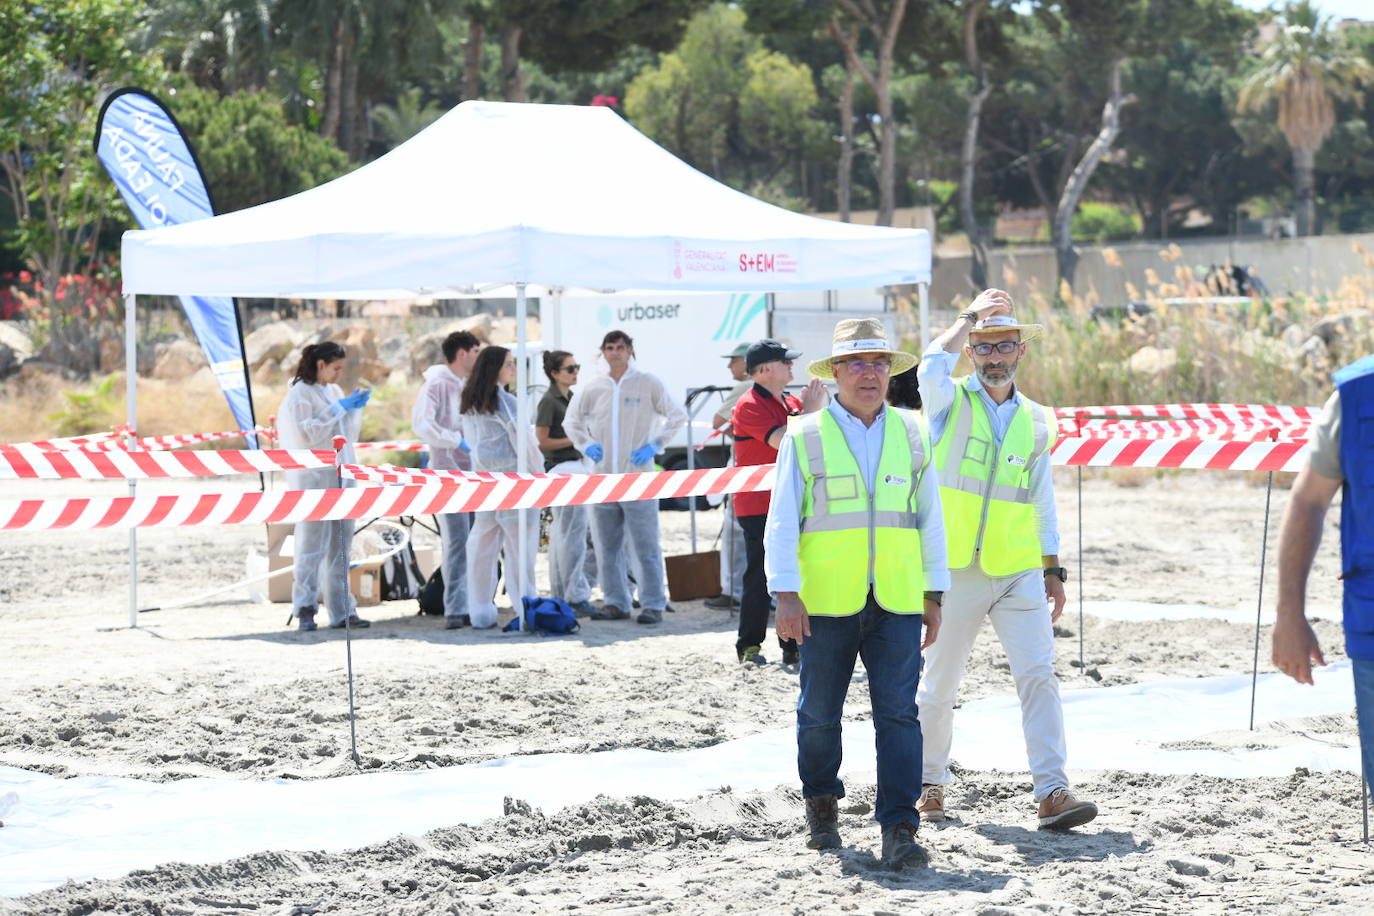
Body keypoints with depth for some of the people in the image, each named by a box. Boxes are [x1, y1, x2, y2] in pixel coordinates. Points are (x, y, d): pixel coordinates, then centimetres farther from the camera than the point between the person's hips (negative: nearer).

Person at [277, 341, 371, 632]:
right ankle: (304, 610, -6)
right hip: (314, 479, -8)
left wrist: (355, 409, 6)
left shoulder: (334, 391, 16)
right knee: (312, 544, -8)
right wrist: (339, 409, -14)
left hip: (341, 477, 8)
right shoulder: (300, 394, -7)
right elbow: (308, 433, -16)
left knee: (340, 547, 8)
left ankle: (342, 610, 10)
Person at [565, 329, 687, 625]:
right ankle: (616, 603, 15)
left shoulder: (648, 384, 0)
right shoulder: (592, 389, 9)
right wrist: (585, 445, 5)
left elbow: (677, 416, 4)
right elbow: (571, 420, 22)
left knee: (646, 547, -5)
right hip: (602, 478, 4)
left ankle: (653, 605, -2)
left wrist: (654, 445, -5)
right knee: (607, 547, 7)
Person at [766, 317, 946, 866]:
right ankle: (822, 808, 30)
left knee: (898, 713, -8)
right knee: (820, 714, 7)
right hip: (826, 603, -1)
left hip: (896, 602, 1)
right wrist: (786, 594, -11)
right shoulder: (805, 437, 1)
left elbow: (929, 518, 13)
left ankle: (899, 830, -9)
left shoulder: (911, 434, 10)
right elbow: (782, 522, -2)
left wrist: (934, 595, 9)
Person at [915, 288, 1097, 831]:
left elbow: (1042, 502, 17)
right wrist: (970, 317, -11)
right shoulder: (950, 402, 2)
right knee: (939, 686, 7)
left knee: (1038, 675, -12)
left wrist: (1053, 570, 12)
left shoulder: (1035, 420, 13)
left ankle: (1052, 792, -17)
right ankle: (930, 785, 25)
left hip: (1019, 573, 2)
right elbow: (932, 367, -23)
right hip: (956, 571, -2)